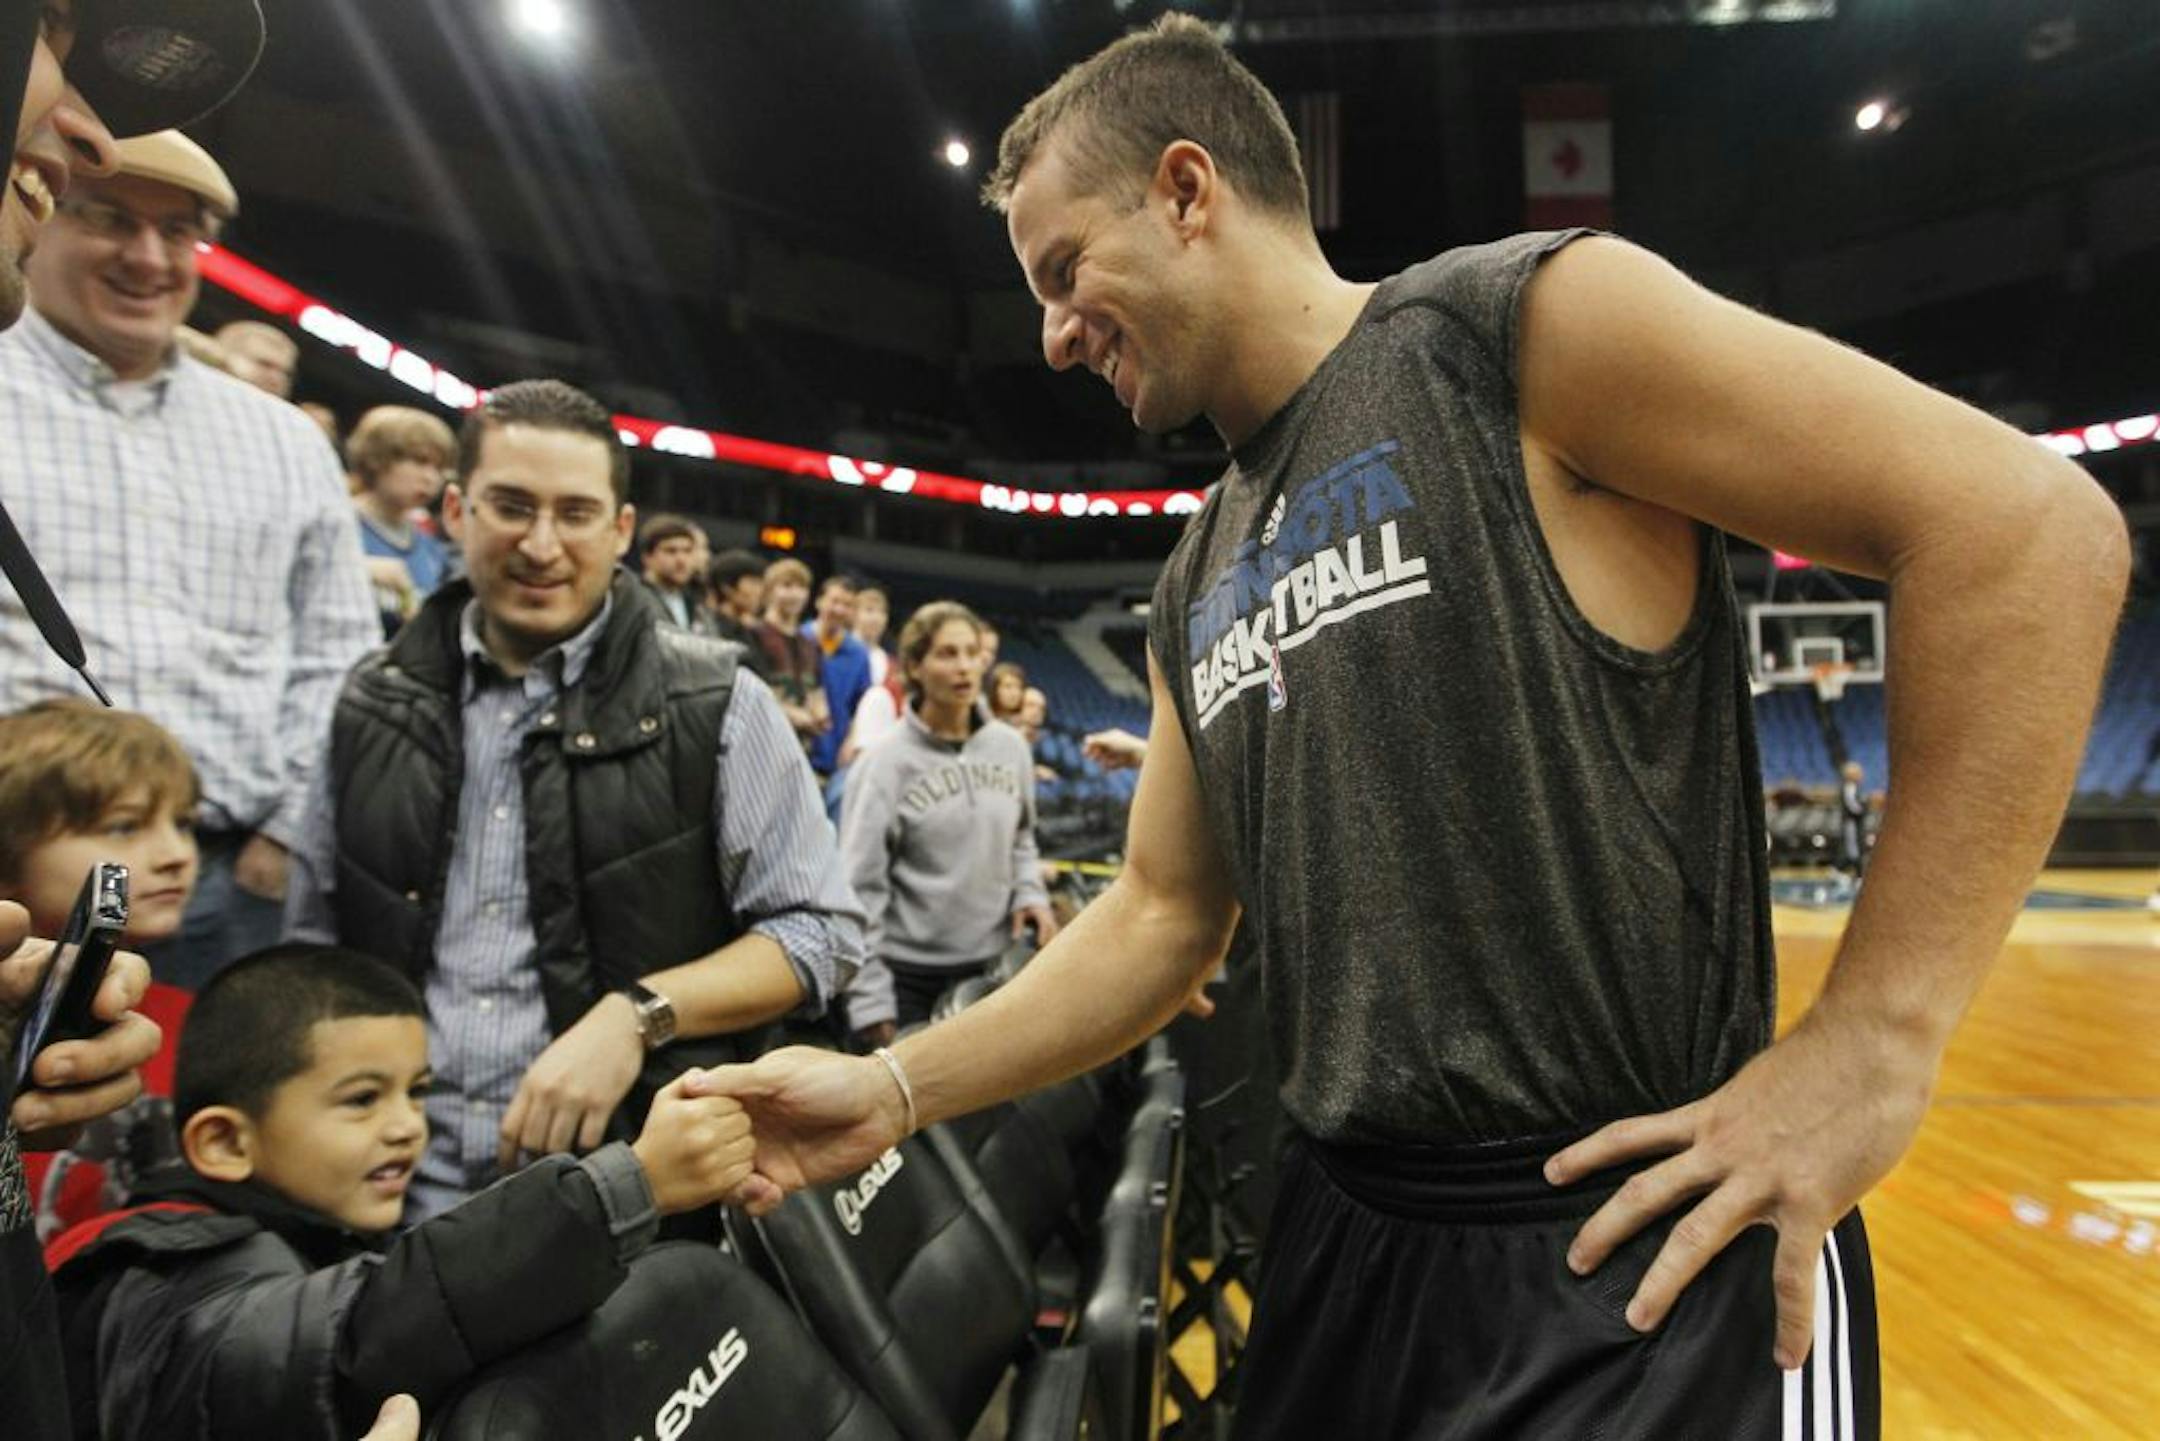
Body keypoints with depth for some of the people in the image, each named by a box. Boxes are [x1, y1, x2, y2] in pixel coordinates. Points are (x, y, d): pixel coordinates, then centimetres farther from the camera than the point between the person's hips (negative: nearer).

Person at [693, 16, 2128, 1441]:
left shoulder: (1527, 321, -10)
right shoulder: (1197, 585, 12)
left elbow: (2034, 523, -14)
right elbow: (1162, 916, 15)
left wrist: (1875, 1046, -17)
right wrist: (894, 1089, 8)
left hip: (1648, 1254, -7)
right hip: (1348, 1238, 8)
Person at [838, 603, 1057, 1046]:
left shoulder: (1009, 747, 3)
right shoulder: (885, 765, -11)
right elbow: (860, 890, -11)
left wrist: (1029, 891, -3)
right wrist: (869, 998, -13)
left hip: (993, 967, 5)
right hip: (909, 974, -4)